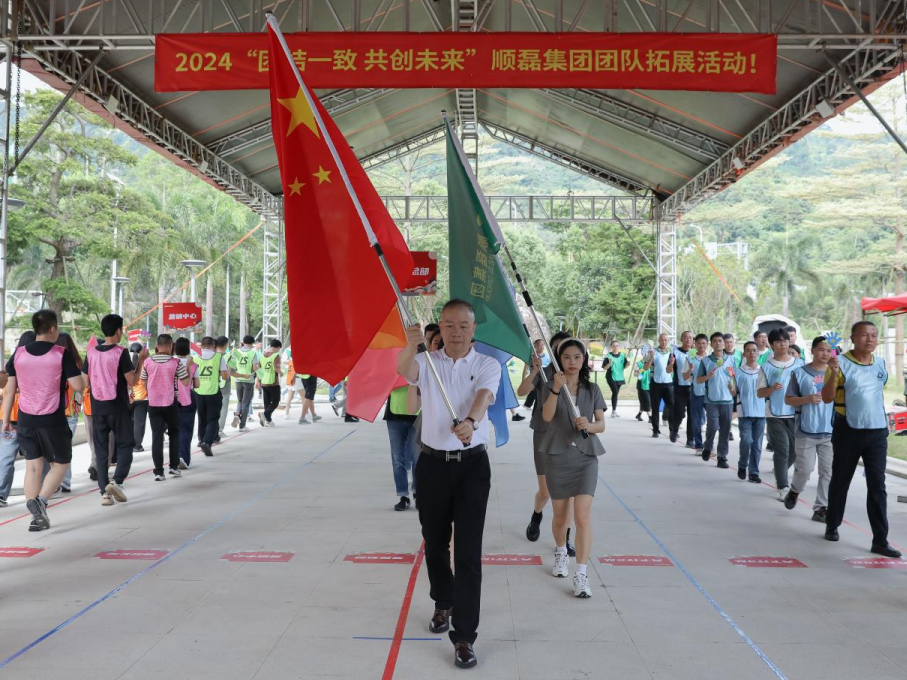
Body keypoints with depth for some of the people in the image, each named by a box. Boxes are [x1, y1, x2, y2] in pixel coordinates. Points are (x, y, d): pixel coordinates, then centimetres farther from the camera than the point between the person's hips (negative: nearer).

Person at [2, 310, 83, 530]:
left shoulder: (18, 354, 3)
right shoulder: (62, 354, -10)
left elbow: (9, 390, 6)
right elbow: (78, 386, -13)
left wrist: (6, 419, 13)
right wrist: (74, 371, 8)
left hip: (25, 419, 4)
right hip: (53, 420, -4)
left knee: (33, 466, 10)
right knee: (60, 464, 11)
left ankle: (37, 516, 7)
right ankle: (41, 500, -12)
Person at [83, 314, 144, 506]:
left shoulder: (91, 352, 3)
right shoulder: (121, 352, -11)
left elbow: (85, 381, 7)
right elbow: (132, 381, -10)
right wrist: (141, 360, -1)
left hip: (97, 408, 4)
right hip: (118, 408, -4)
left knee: (100, 449, 8)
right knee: (125, 445, 8)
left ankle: (105, 492, 5)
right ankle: (116, 481, -11)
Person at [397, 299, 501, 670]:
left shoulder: (487, 365, -1)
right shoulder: (427, 363, 1)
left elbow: (483, 396, -22)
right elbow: (404, 369, -22)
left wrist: (470, 421, -44)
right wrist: (411, 345, -45)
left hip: (472, 465, -2)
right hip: (432, 463, 2)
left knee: (468, 551, -6)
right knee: (434, 543, 16)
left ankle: (464, 636, -1)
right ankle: (443, 604, 41)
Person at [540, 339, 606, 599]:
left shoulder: (592, 389, 7)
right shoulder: (551, 387, 1)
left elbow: (601, 424, 4)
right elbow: (547, 416, -17)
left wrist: (589, 425, -19)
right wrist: (556, 389, -32)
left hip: (586, 457, 0)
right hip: (557, 456, 0)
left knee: (582, 515, -13)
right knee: (560, 516, 10)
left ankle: (581, 574, -11)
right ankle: (561, 552, 40)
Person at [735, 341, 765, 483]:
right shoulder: (739, 372, 0)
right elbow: (733, 393, 1)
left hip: (760, 412, 2)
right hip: (745, 412, -2)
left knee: (757, 444, 5)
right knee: (746, 441, -11)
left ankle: (754, 472, 13)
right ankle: (742, 466, 14)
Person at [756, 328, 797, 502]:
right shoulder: (767, 366, 0)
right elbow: (759, 393, 0)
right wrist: (772, 389, -18)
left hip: (794, 414, 3)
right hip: (774, 415, -3)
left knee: (794, 451, 10)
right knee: (782, 451, -7)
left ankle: (779, 474, 36)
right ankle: (783, 487, 0)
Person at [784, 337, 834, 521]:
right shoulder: (800, 372, -1)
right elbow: (788, 399, 1)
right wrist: (807, 399, -15)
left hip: (831, 431, 2)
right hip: (806, 430, -2)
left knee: (828, 471, 2)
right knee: (805, 469, 1)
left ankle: (821, 508, 12)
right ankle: (794, 491, 32)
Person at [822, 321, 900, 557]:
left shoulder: (881, 363, 7)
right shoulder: (841, 363, -9)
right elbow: (827, 398, -13)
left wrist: (883, 422, 15)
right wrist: (833, 373, -27)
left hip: (877, 432, 3)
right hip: (848, 431, -3)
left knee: (877, 486, -1)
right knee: (840, 481, 11)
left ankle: (880, 540, 0)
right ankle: (832, 526, 29)